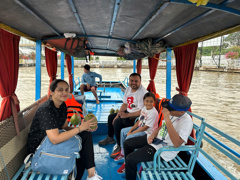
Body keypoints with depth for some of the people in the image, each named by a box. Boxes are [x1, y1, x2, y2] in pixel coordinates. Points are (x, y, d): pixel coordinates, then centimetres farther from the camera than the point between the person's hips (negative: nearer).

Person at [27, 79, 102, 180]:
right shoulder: (46, 109, -28)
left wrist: (85, 128, -11)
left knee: (86, 134, -5)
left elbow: (64, 127, 5)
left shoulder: (62, 105, 0)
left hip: (53, 139, 8)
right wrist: (80, 128, -28)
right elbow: (55, 139, -35)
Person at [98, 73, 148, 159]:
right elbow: (125, 104, 11)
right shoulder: (128, 89, 5)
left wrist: (127, 115, -28)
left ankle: (120, 147, -8)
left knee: (117, 122, -27)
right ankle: (110, 138, 38)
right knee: (111, 117, 18)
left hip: (136, 116, -10)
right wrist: (118, 114, -1)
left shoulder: (143, 93, -23)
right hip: (128, 112, 10)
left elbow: (142, 112, -28)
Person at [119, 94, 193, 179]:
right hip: (156, 139, 8)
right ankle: (128, 164, 36)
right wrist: (153, 135, -5)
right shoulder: (172, 113, -1)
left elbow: (177, 143, -37)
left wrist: (167, 119, -39)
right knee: (127, 143, 11)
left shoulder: (187, 121, -25)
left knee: (130, 159, -17)